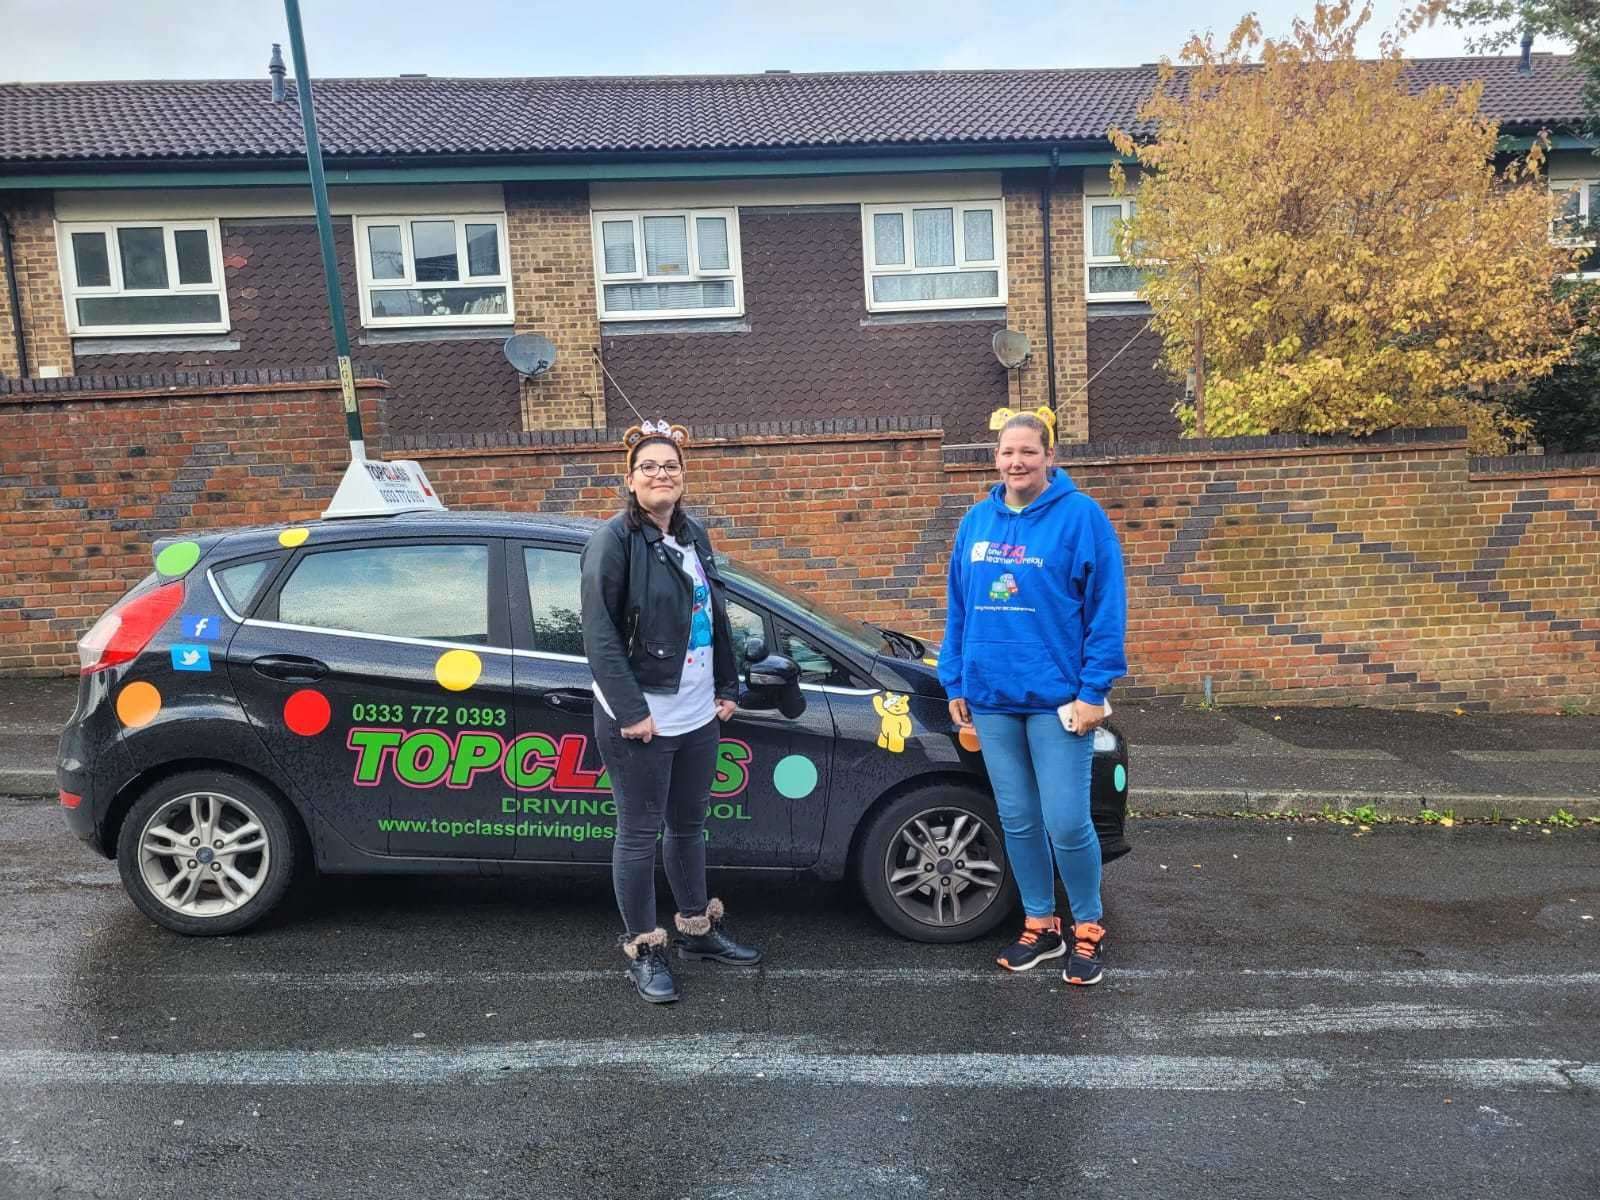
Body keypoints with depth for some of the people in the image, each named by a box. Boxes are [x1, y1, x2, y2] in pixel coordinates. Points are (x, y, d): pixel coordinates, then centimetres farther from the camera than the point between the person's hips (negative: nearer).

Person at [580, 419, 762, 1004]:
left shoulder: (694, 535, 11)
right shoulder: (614, 539, -11)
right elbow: (599, 633, -15)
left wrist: (727, 687, 14)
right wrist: (630, 710, -19)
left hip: (698, 715, 7)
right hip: (640, 719, -7)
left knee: (689, 825, 19)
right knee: (640, 833, 4)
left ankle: (697, 929, 35)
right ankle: (643, 951, 19)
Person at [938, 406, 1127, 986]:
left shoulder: (1081, 516, -8)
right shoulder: (976, 521, 8)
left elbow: (1106, 610, -9)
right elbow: (958, 607, 13)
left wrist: (1093, 689, -13)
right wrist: (955, 681, 11)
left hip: (1057, 698, -5)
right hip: (993, 699, 5)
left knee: (1066, 824, -2)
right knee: (1017, 821, 13)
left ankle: (1089, 928, 21)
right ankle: (1040, 924, 30)